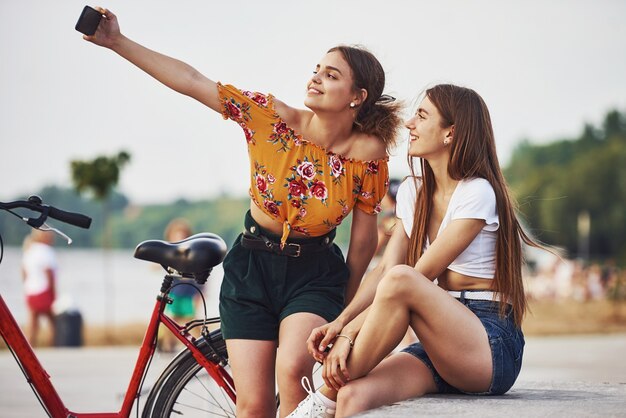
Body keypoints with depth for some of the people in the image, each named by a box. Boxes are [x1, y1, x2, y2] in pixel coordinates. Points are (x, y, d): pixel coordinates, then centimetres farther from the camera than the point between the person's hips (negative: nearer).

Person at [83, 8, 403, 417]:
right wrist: (118, 42, -14)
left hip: (314, 275, -1)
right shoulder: (270, 117, -10)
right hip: (251, 266, 1)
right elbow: (192, 81, -11)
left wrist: (347, 309, 7)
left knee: (292, 370, -30)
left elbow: (363, 238, -1)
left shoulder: (367, 157, -11)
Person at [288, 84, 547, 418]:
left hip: (492, 344, -6)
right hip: (437, 349, 6)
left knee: (401, 280, -33)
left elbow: (420, 275, -16)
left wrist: (351, 331, -20)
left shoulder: (477, 192, -9)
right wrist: (340, 322, -12)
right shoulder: (412, 191, 15)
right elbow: (384, 269, 6)